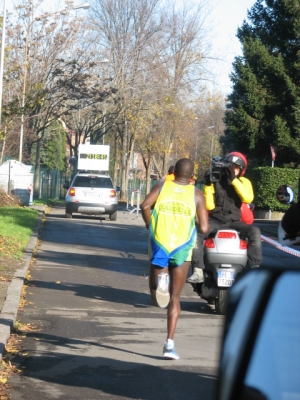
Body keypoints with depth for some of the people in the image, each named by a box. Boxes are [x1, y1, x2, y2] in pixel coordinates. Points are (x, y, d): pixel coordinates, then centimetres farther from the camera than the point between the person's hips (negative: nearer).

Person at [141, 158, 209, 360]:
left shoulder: (162, 186, 6)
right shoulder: (197, 194, 4)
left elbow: (145, 205, -12)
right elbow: (204, 228, -3)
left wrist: (149, 225, 4)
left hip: (159, 243, 0)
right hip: (182, 247, 0)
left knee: (156, 293, 15)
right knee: (175, 298, 7)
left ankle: (160, 280, -21)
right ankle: (170, 343, -2)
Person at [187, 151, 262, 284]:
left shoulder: (244, 182, 4)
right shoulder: (215, 180, 2)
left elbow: (248, 198, -18)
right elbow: (209, 206, -1)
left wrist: (234, 179, -20)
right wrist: (207, 185, -12)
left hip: (234, 221, 1)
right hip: (215, 220, 0)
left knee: (255, 231, -26)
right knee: (197, 232, -29)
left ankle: (254, 269, -27)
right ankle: (198, 271, -30)